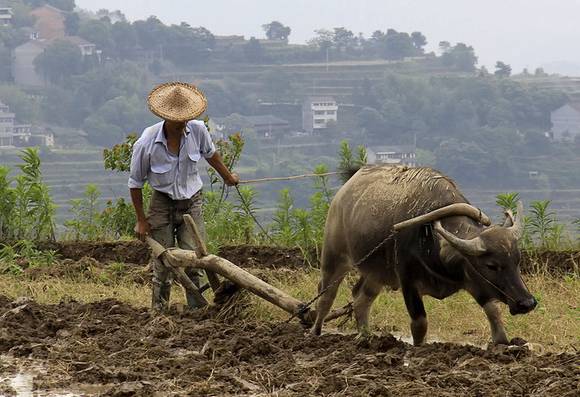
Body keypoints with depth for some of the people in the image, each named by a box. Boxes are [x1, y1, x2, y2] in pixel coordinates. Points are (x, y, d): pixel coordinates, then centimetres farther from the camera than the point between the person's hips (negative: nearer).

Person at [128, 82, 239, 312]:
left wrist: (227, 177, 30)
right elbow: (135, 183, -5)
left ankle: (197, 308, -5)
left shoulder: (197, 130, -11)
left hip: (192, 202, 2)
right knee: (163, 262, 0)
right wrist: (141, 220, -1)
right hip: (162, 204, -2)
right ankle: (159, 312, 12)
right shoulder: (146, 143, -19)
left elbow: (210, 154, 14)